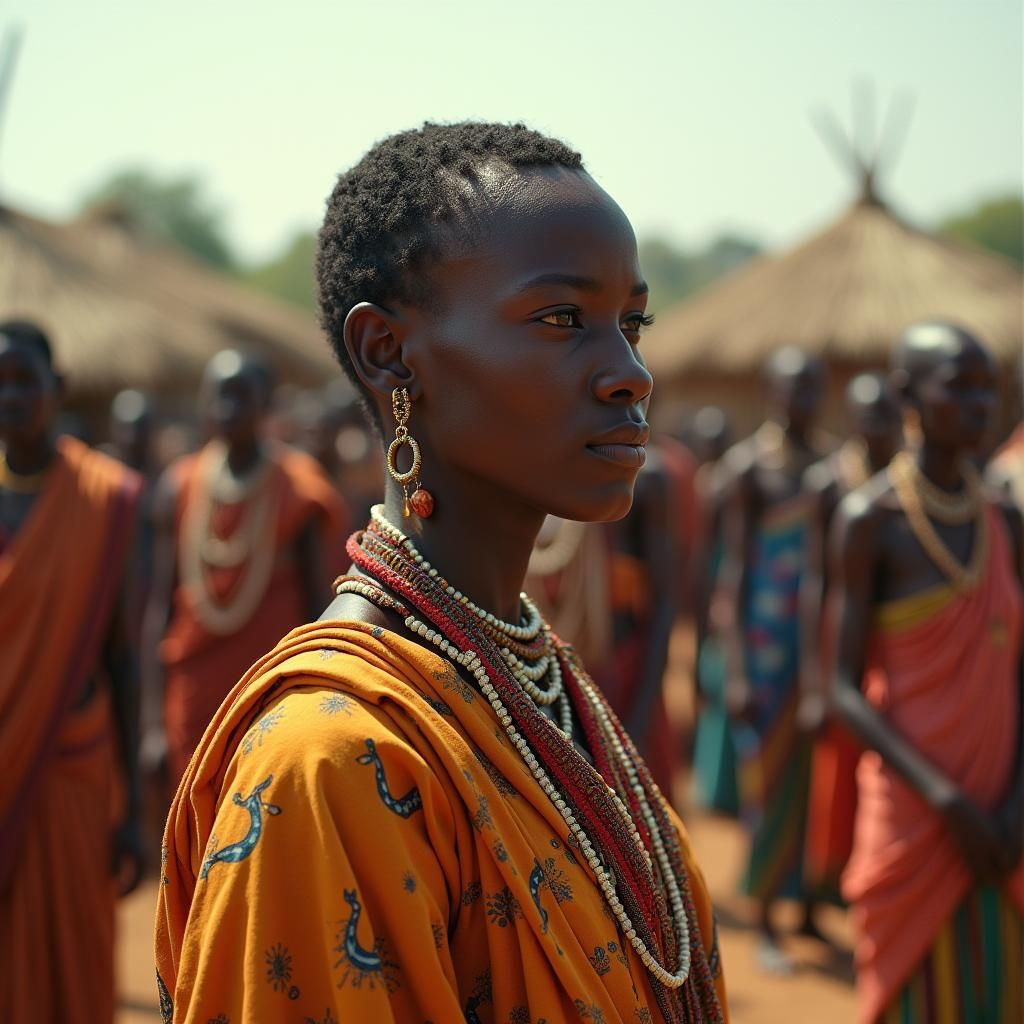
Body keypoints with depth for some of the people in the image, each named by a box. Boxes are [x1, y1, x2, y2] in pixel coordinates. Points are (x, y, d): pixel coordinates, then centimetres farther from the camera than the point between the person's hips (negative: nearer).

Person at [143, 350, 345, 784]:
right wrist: (154, 722, 2)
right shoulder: (179, 488, 7)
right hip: (196, 702, 2)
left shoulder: (296, 488, 1)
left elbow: (318, 605, 0)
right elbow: (160, 607, 7)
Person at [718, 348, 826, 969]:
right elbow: (735, 568, -7)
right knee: (769, 772, -1)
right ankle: (765, 921, 9)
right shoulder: (752, 465, -5)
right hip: (768, 636, -5)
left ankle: (811, 907, 21)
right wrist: (736, 669, -11)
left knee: (822, 773, 8)